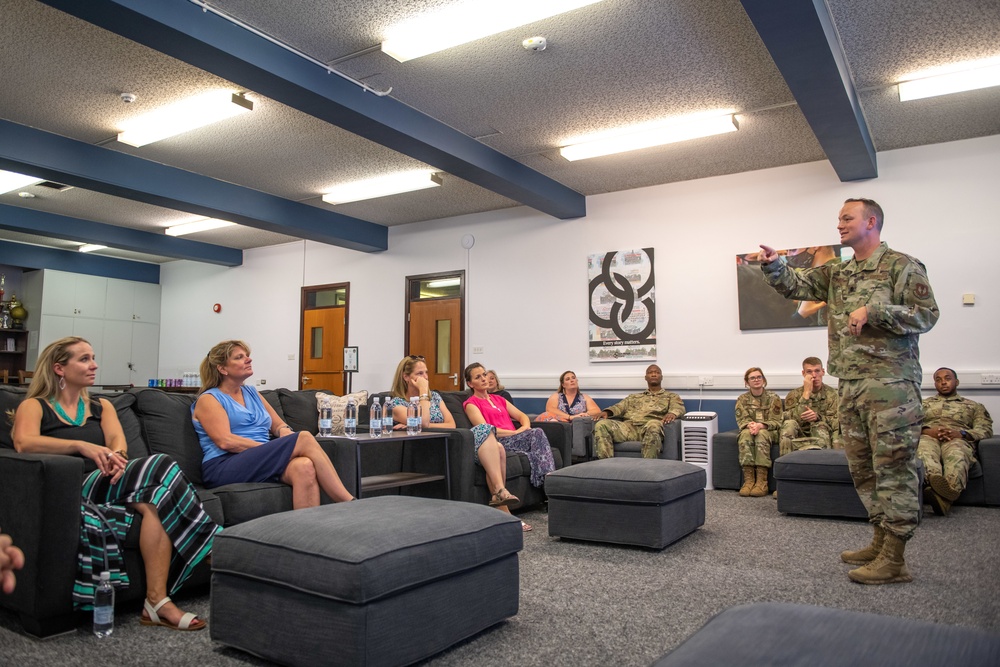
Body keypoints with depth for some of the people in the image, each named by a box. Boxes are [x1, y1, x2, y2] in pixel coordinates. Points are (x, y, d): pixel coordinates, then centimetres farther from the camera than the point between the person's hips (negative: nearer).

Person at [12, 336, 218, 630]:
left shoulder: (102, 406, 26)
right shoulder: (34, 406, 13)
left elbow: (118, 440, 6)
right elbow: (23, 443, -10)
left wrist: (115, 457, -20)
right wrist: (82, 446, -26)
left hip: (103, 485, 4)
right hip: (67, 493, -4)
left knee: (156, 497, -33)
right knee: (160, 466, -31)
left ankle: (157, 602, -34)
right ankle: (213, 550, -28)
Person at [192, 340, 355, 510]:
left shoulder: (252, 393, 24)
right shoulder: (208, 399, 3)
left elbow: (279, 424, 23)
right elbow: (225, 441, -11)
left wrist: (284, 432, -3)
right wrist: (272, 447, -15)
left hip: (263, 462, 6)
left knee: (304, 466, -32)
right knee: (304, 438, -25)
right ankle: (349, 503, -25)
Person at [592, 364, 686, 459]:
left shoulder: (671, 396, 25)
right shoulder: (633, 397, 34)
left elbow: (679, 408, 5)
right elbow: (620, 406, 20)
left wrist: (672, 413, -22)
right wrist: (606, 412, -5)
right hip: (628, 426, 3)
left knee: (653, 425, -41)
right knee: (601, 424, -25)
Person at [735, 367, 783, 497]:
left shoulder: (773, 398, 1)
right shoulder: (742, 399, 8)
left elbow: (776, 421, -8)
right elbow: (741, 419, -3)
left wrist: (760, 426, -28)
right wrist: (750, 425, -28)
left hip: (769, 430, -1)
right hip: (749, 429, 2)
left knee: (762, 435, -37)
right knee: (746, 434, -35)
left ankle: (762, 481, -40)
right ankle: (748, 479, -40)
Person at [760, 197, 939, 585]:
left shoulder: (902, 266, -2)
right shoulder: (837, 273, 18)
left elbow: (927, 315, -8)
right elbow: (794, 284, 12)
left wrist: (873, 311, -18)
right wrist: (773, 266, -8)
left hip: (891, 383, -7)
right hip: (850, 385, 7)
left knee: (894, 467, -5)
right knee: (862, 468, 12)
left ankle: (894, 559, 0)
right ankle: (881, 541, 24)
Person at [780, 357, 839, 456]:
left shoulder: (832, 394, 5)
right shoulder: (794, 395, 5)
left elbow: (836, 423, -4)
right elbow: (795, 419, -13)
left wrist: (817, 417, -22)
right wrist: (806, 393, -15)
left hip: (823, 437, -1)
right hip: (799, 438, 2)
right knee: (789, 424, -29)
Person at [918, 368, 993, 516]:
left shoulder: (974, 406, 32)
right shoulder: (923, 403, 34)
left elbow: (986, 429, 14)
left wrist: (961, 434, -7)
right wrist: (926, 431, -7)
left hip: (958, 439, -1)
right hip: (928, 436, 1)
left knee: (957, 456, -42)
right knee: (924, 452, -41)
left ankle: (940, 495, -71)